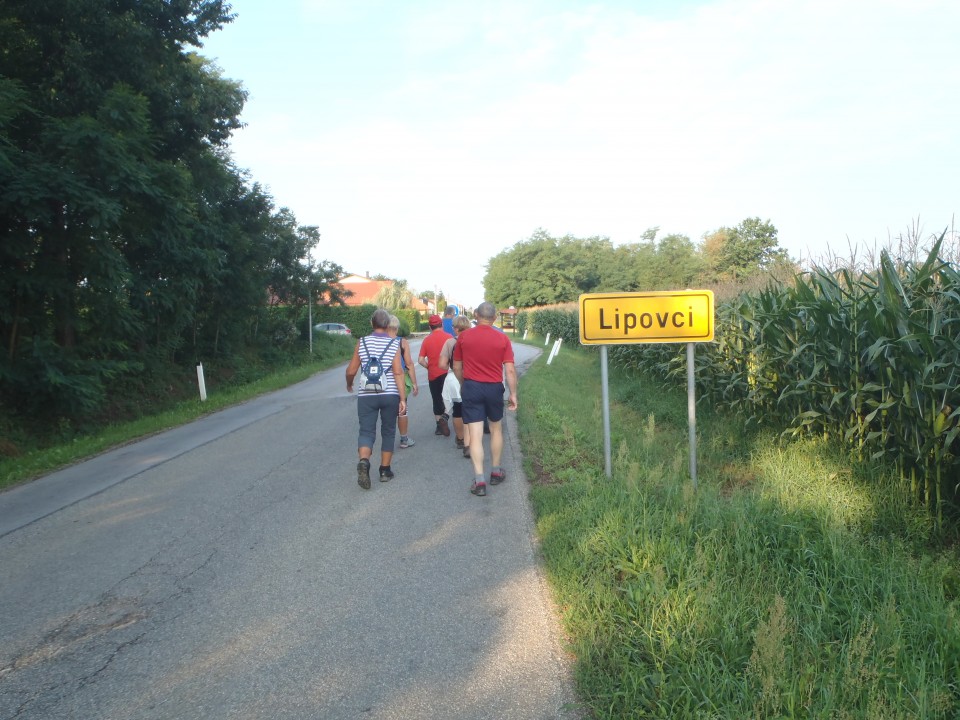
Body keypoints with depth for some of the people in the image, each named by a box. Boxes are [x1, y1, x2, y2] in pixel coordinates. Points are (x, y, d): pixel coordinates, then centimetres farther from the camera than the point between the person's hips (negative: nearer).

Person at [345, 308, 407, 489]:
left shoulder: (362, 342, 1)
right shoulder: (394, 343, -3)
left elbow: (351, 370, 3)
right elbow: (398, 372, -11)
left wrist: (349, 385, 24)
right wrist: (403, 398, -9)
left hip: (366, 395, 0)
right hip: (390, 395, 0)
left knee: (366, 431, 3)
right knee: (388, 432, 14)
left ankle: (364, 461, -23)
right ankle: (385, 470, 20)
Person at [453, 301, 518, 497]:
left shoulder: (464, 337, -2)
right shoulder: (503, 339, -4)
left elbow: (457, 367, 7)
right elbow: (510, 370, -8)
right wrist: (513, 394, -1)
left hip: (471, 387, -1)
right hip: (494, 388, 1)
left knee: (475, 435, -1)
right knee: (496, 430, 20)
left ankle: (479, 481, -6)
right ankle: (496, 472, 30)